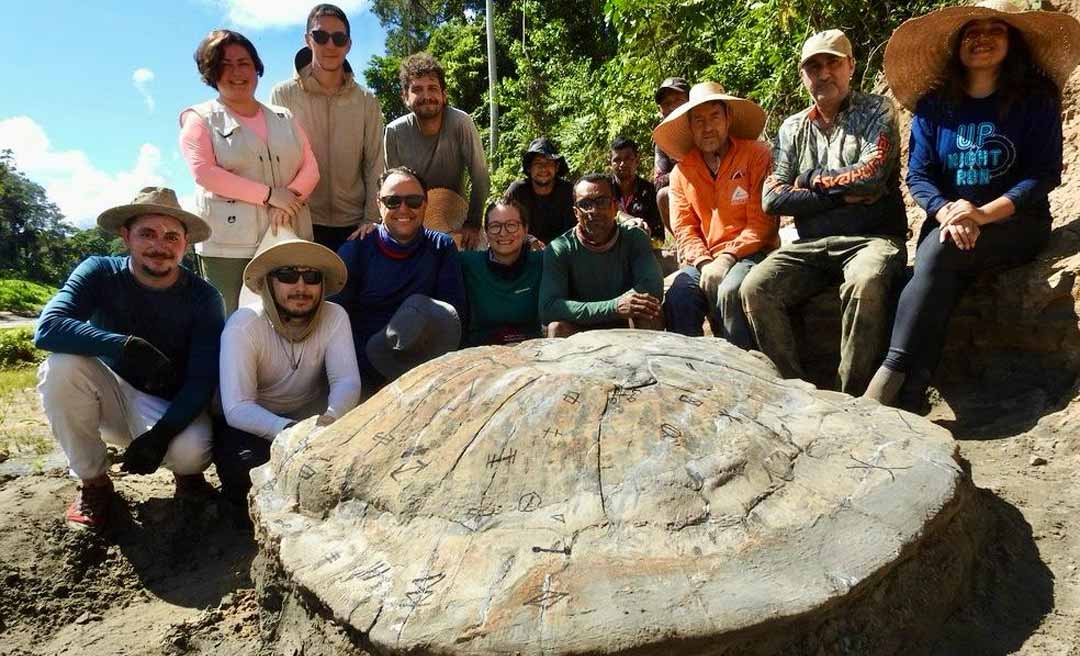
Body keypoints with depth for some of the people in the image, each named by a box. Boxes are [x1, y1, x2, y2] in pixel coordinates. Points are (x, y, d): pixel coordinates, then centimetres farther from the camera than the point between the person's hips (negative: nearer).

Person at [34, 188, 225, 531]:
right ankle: (93, 482, -8)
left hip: (173, 407, -2)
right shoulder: (100, 273, -13)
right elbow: (47, 328, -29)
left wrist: (162, 433, -30)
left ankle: (188, 473, 8)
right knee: (61, 365, -28)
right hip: (112, 398, 2)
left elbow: (203, 381, -16)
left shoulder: (204, 298, -14)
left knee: (191, 451, -34)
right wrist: (129, 347, -41)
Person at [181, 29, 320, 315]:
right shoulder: (200, 119, 7)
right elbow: (205, 172, -8)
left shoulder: (284, 118, 19)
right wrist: (269, 194, -14)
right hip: (229, 244, -3)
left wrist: (291, 195, -12)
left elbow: (310, 167, 10)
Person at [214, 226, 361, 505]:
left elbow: (347, 381, -22)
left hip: (308, 418, 3)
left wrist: (331, 418, -45)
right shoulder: (243, 326, -22)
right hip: (251, 426, -2)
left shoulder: (334, 317, -14)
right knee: (244, 465, -33)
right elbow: (237, 409, -30)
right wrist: (288, 430, -48)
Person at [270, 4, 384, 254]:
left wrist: (370, 222, -2)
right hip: (301, 223, -1)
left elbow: (374, 166, 5)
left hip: (353, 225, 2)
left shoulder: (366, 101, 5)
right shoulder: (283, 95, 0)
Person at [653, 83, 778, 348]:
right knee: (677, 297, -23)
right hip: (705, 260, 4)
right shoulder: (681, 172, 11)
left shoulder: (757, 155, -1)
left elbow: (762, 222, -7)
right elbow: (684, 228, 5)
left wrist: (727, 258, -16)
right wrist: (705, 263, -12)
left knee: (729, 291, -32)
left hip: (750, 254, -3)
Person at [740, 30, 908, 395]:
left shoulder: (876, 112, 8)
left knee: (865, 284, -37)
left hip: (871, 238, -3)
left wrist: (812, 180, 3)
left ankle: (851, 398, -25)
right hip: (811, 245, 4)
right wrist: (841, 195, -3)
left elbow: (869, 176, -10)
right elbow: (772, 199, 3)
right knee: (755, 287, -23)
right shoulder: (792, 129, 18)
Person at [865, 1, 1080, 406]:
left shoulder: (1036, 98, 2)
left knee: (939, 252, -33)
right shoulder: (933, 104, 8)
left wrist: (983, 214, -21)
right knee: (939, 284, -30)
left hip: (1015, 223, -2)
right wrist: (947, 213, -19)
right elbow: (917, 175, 2)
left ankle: (892, 373, -36)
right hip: (946, 223, 2)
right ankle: (908, 400, -38)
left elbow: (1045, 174, -6)